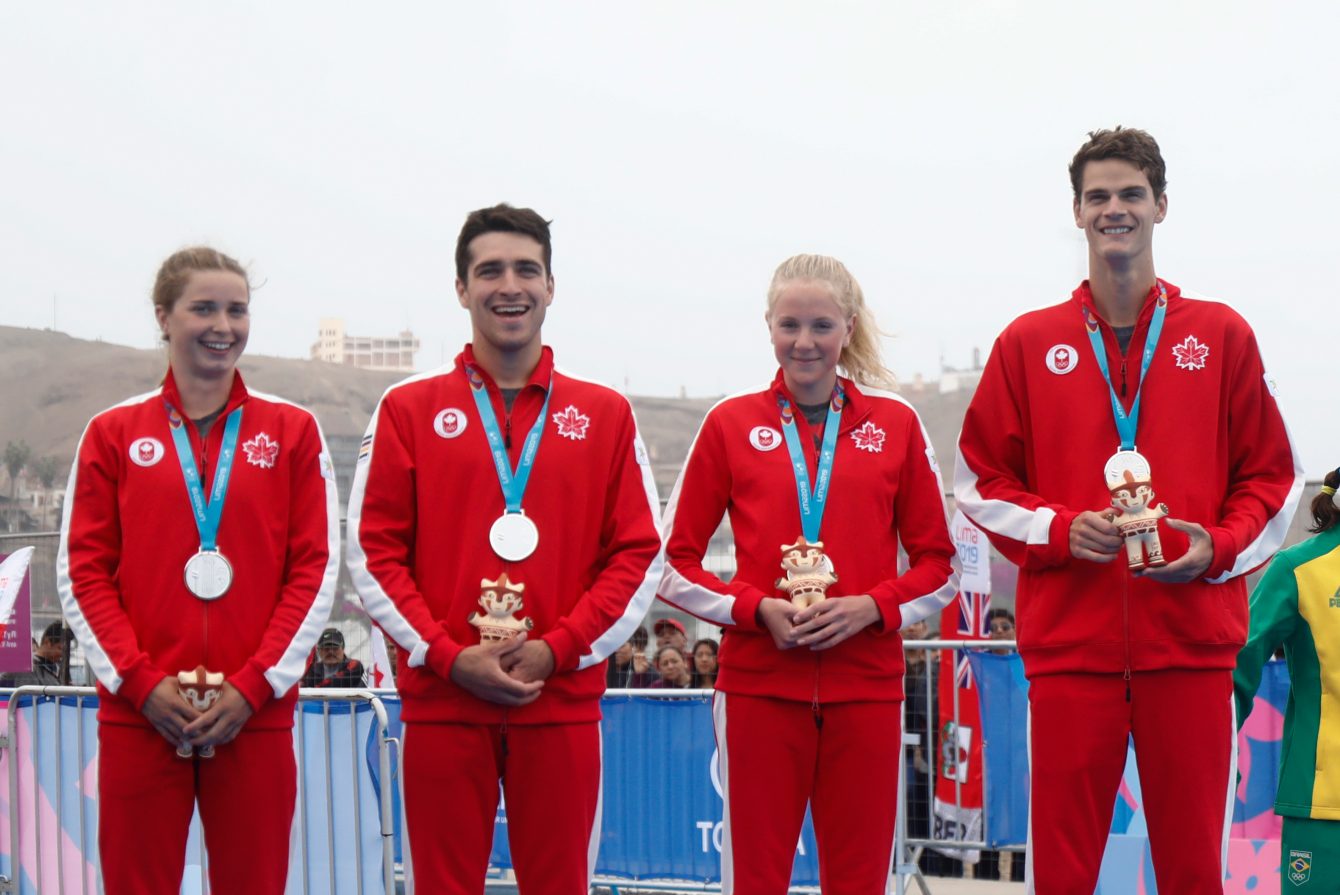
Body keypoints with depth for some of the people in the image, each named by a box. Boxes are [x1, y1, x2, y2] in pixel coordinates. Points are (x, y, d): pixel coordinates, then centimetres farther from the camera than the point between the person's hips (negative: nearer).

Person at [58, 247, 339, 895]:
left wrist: (254, 685, -7)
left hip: (256, 714, 0)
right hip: (137, 715, 0)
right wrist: (141, 682, -8)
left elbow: (316, 569, 3)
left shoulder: (292, 430, 7)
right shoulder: (114, 434, 7)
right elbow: (82, 572, 4)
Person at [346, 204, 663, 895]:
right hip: (441, 701, 0)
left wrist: (558, 649, -6)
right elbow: (373, 553, 2)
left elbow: (639, 553, 5)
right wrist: (448, 655, -8)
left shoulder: (605, 415, 9)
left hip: (562, 701, 1)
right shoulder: (408, 409, 6)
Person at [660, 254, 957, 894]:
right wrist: (757, 609, -10)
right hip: (758, 687, -1)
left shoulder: (895, 424, 8)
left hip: (866, 687, 1)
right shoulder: (731, 424, 5)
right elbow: (675, 565, 6)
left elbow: (937, 563, 10)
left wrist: (871, 607, -8)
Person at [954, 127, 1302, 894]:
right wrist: (1059, 530, -8)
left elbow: (1273, 476, 10)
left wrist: (1220, 548, -8)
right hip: (1069, 639, 0)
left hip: (1192, 639, 0)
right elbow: (981, 478, 9)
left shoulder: (1221, 335, 8)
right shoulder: (1030, 342, 8)